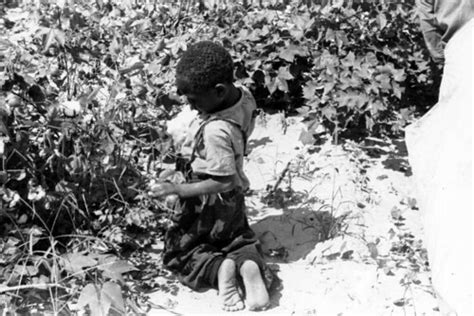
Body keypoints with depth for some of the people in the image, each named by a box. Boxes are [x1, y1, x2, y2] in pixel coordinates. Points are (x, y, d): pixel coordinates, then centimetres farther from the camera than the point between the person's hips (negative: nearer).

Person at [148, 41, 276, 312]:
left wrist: (175, 189, -26)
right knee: (239, 236, 27)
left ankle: (217, 268, -11)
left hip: (209, 205, -7)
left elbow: (223, 182, -31)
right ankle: (249, 262, -4)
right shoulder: (244, 95, -15)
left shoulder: (215, 131, -39)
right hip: (234, 200, 7)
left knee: (178, 250, 14)